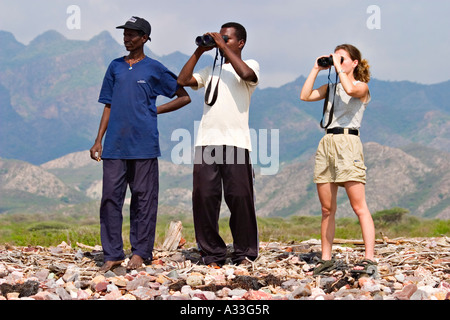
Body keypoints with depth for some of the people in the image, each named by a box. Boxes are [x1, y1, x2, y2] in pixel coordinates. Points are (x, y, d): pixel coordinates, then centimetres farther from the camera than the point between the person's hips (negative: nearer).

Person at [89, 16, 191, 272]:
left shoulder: (154, 69, 4)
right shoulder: (115, 67, 16)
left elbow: (184, 97, 9)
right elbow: (108, 106, 17)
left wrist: (155, 111, 1)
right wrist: (98, 141, 10)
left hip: (144, 145, -3)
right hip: (115, 145, 4)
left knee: (143, 198, 1)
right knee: (111, 197, 0)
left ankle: (140, 253, 8)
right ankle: (113, 254, 6)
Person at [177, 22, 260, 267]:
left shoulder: (250, 65, 11)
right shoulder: (210, 70, 24)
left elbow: (246, 74, -13)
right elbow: (182, 81, 13)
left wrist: (224, 47, -4)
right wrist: (199, 52, 12)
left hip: (236, 142, -4)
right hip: (206, 141, 4)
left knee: (240, 198, -4)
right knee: (204, 198, -1)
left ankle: (244, 254, 6)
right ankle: (212, 254, 7)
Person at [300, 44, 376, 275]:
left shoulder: (362, 86, 2)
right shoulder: (331, 88, 20)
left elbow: (350, 89, -21)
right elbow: (305, 96, 8)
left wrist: (339, 67, -8)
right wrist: (317, 69, 10)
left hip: (348, 142, -6)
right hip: (326, 143, 6)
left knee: (359, 207, -11)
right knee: (327, 208, 6)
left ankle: (369, 259, -14)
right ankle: (326, 258, 12)